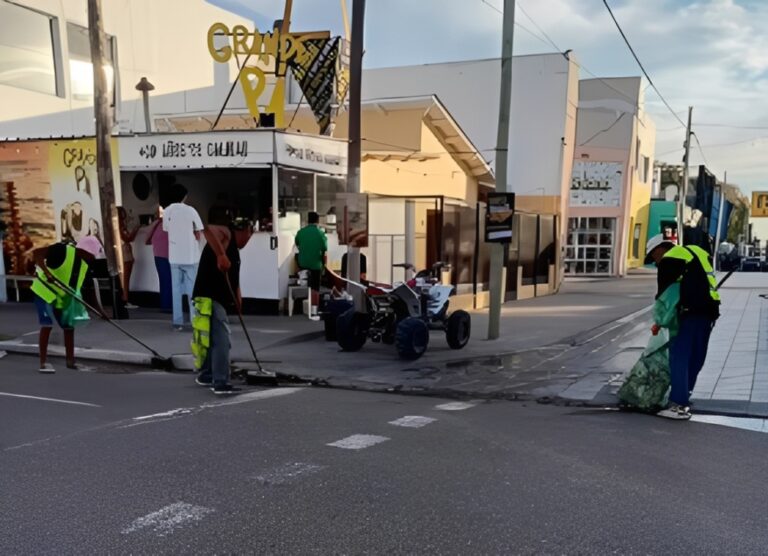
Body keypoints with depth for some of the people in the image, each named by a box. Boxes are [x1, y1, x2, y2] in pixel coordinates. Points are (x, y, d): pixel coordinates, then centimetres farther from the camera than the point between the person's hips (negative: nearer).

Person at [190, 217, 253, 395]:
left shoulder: (233, 250, 22)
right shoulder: (225, 234, -5)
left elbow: (233, 279, 23)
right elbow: (207, 229, -27)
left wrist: (238, 300, 11)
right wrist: (221, 255, -34)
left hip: (217, 298, 10)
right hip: (210, 297, -10)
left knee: (214, 338, 21)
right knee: (221, 340, -11)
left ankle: (206, 376, 33)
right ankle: (221, 383, -11)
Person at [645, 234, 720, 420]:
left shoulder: (669, 259, -4)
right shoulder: (694, 251, 23)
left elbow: (664, 292, -2)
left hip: (692, 312, -9)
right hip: (710, 309, 9)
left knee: (679, 357, -7)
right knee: (696, 358, 15)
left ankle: (679, 406, -9)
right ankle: (682, 399, 24)